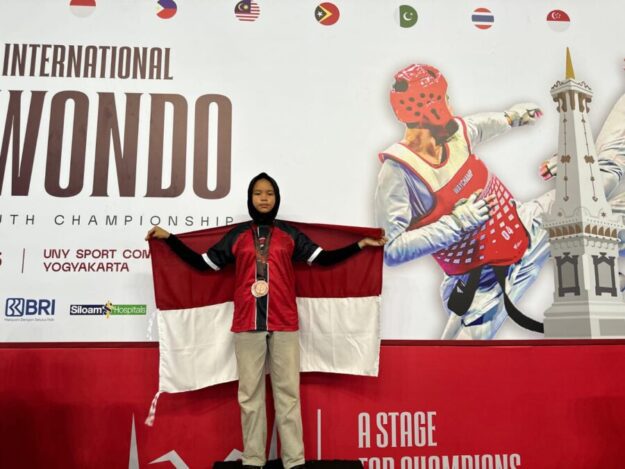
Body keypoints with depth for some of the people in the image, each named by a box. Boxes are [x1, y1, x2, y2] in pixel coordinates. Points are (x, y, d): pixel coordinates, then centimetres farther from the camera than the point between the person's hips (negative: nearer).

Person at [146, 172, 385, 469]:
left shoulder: (290, 235, 10)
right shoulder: (237, 236, 11)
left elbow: (323, 259, 5)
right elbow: (202, 263, 10)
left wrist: (361, 244, 1)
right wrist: (169, 238, 9)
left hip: (284, 324, 0)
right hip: (247, 324, 1)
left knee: (287, 391, 2)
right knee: (250, 393, 4)